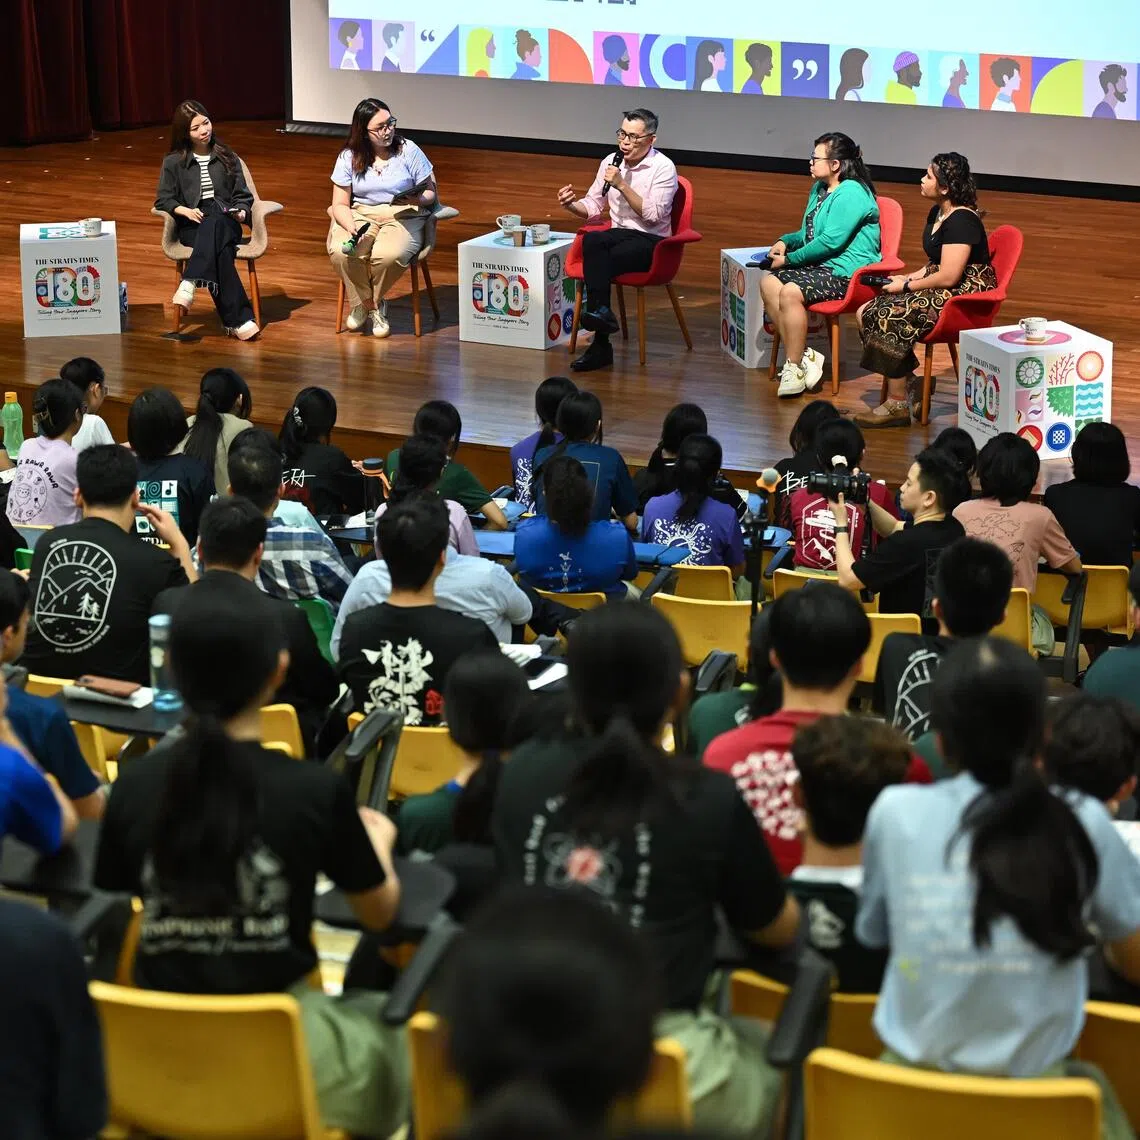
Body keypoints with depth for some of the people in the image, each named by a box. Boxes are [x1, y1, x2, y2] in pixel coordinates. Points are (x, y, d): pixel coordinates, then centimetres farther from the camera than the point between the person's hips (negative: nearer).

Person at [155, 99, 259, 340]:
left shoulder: (227, 158, 19)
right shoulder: (173, 162, 14)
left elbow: (243, 196, 18)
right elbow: (163, 200, 8)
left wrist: (241, 212, -5)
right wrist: (185, 211, -11)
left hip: (225, 223, 1)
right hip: (192, 228, -1)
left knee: (214, 222, -41)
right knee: (220, 249, -38)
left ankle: (190, 284, -53)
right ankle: (238, 319, -47)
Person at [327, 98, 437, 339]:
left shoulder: (408, 150, -1)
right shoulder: (348, 157, 3)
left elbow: (432, 194, 4)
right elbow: (340, 204, 3)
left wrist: (416, 199, -20)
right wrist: (351, 228, -18)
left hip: (403, 216, -2)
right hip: (360, 215, 2)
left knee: (389, 255, -36)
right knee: (340, 252, -32)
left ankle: (364, 303, -1)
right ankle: (373, 307, -5)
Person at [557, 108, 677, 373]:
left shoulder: (663, 168, -7)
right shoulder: (610, 163, 9)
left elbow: (653, 214, -16)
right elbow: (593, 206, 15)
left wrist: (622, 185, -20)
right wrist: (572, 205, -7)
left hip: (651, 242, -5)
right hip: (619, 233, 5)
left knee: (599, 262, -32)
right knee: (591, 241, -32)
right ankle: (601, 312, -38)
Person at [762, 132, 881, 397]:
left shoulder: (852, 194, -15)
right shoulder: (820, 189, 18)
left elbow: (831, 241, -21)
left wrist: (790, 259, -15)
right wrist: (786, 241, 8)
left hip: (847, 273, -10)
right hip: (821, 266, 11)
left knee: (790, 292, -30)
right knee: (768, 283, -9)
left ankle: (794, 367, -19)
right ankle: (804, 355, -13)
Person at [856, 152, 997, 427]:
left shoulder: (961, 221, -18)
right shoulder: (937, 213, 14)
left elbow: (948, 277, -23)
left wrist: (907, 286, -13)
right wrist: (908, 278, 6)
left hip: (965, 295, -10)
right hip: (943, 290, 10)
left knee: (892, 316, -26)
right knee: (866, 312, -4)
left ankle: (898, 404, -17)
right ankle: (910, 383, -3)